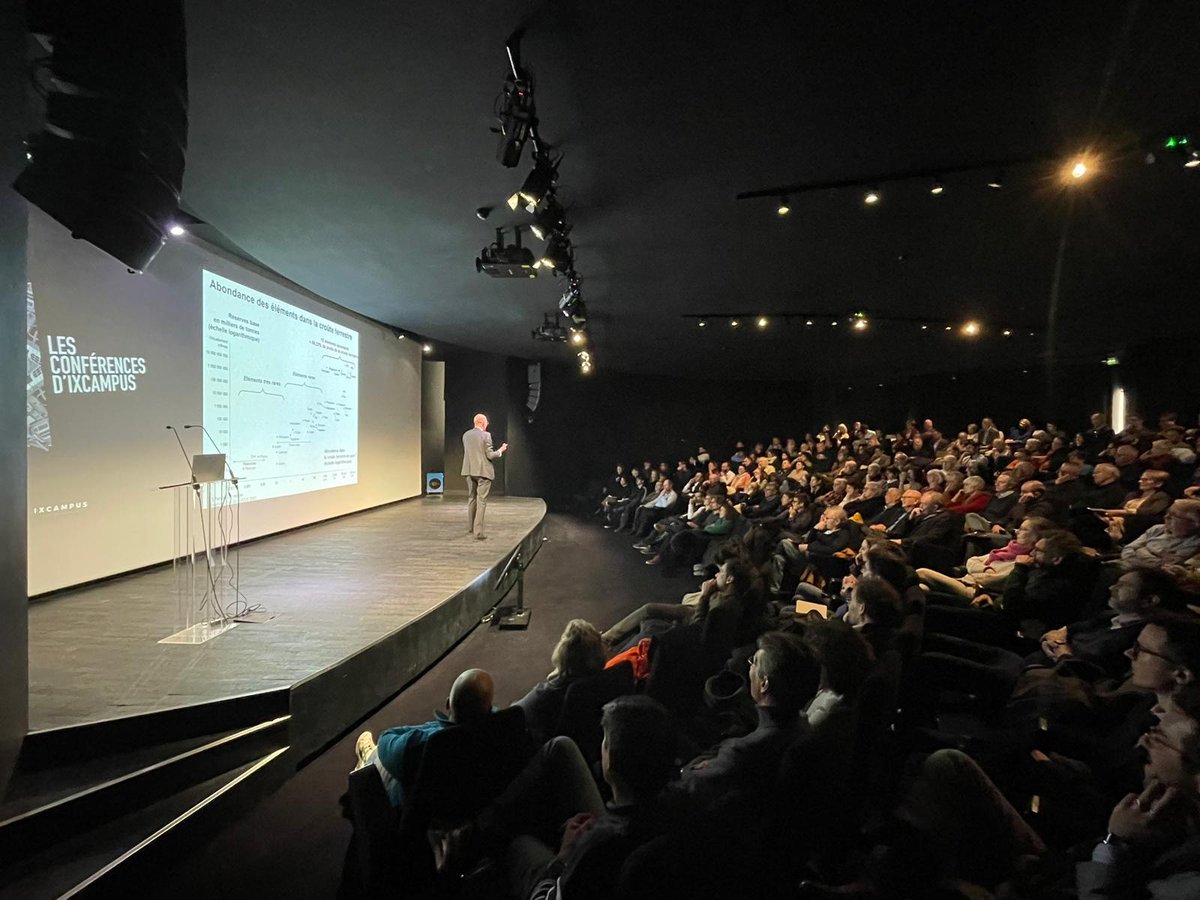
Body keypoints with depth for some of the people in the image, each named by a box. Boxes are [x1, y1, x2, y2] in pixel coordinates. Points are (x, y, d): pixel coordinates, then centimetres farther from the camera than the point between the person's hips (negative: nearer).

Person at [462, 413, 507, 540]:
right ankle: (478, 531, -6)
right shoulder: (485, 435, -12)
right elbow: (490, 455, -12)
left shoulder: (466, 435, 5)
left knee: (471, 499, 19)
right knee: (481, 501, -3)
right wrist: (501, 450, 4)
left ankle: (470, 528, 28)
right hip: (483, 472, -6)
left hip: (470, 471, 6)